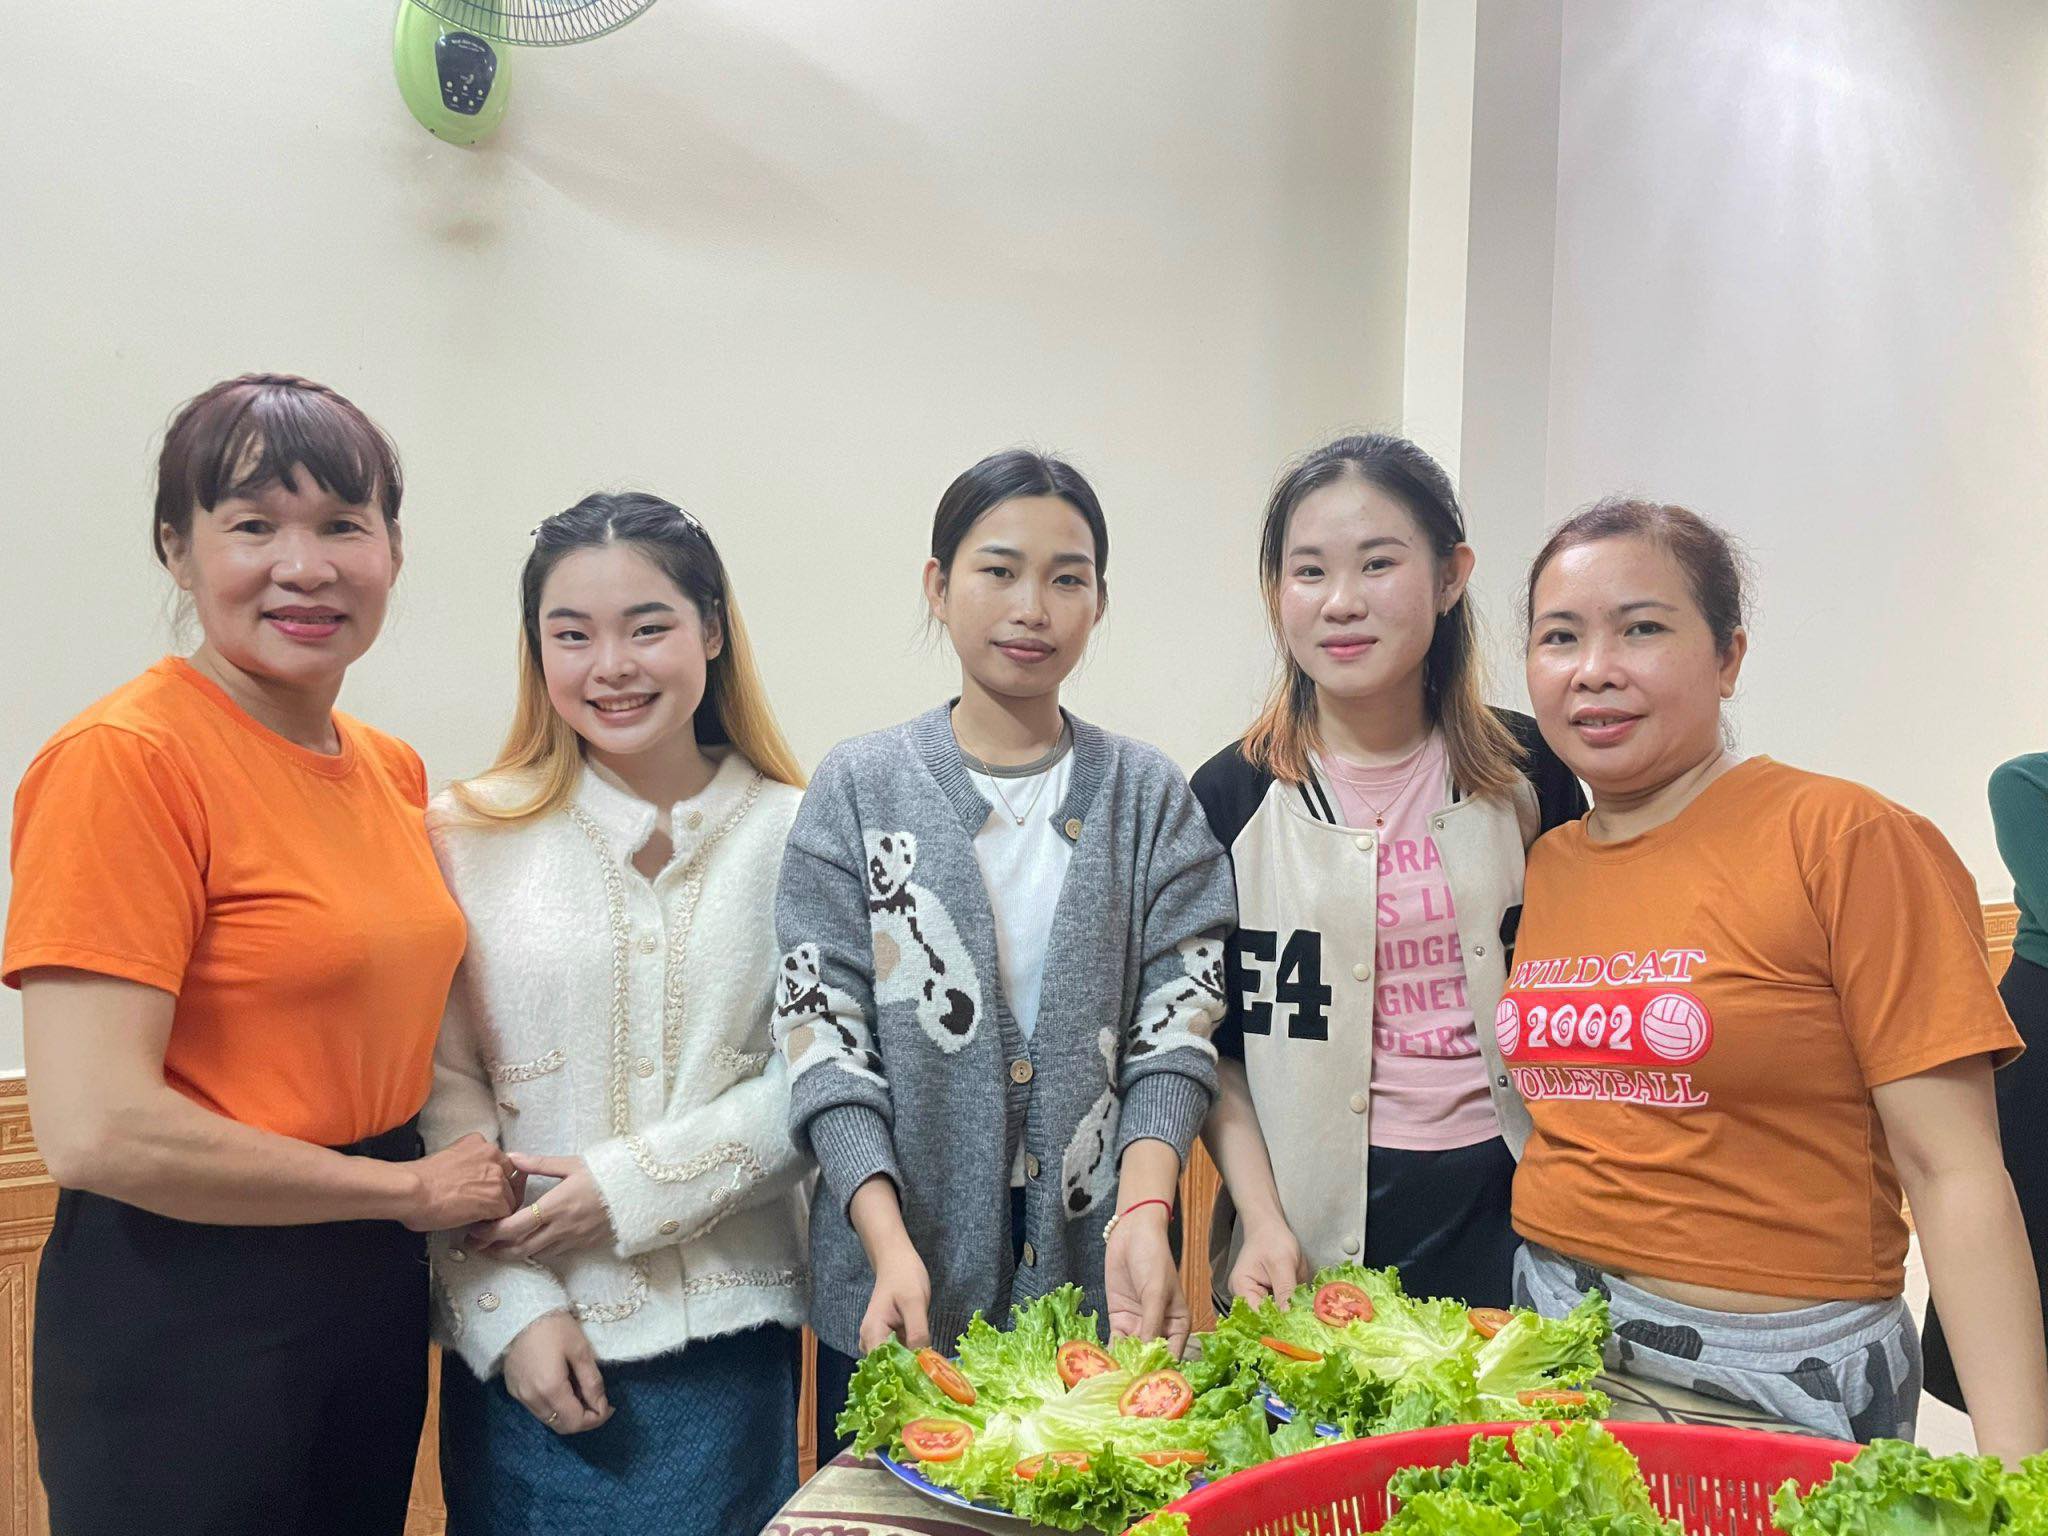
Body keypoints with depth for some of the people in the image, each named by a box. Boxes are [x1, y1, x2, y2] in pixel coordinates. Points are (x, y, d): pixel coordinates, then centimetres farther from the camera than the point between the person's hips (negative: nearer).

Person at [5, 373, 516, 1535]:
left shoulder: (395, 772, 4)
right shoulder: (126, 757, -17)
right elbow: (98, 1131, -22)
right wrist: (409, 1189, -13)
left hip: (377, 1299, 7)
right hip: (184, 1317, -7)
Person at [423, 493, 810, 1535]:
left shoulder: (795, 836, -2)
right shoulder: (469, 837, -1)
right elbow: (443, 1095, -2)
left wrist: (633, 1185, -11)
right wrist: (512, 1309, -7)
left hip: (731, 1332, 0)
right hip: (528, 1343, 0)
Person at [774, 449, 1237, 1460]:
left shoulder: (1148, 796, 3)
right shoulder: (859, 789, -1)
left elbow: (1178, 1021, -3)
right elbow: (821, 1034, -6)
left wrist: (1142, 1211, -19)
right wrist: (892, 1245, -18)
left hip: (1096, 1277, 1)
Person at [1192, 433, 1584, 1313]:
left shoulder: (1527, 771, 0)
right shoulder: (1231, 797, -4)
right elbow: (1209, 1047, 0)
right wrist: (1263, 1222, -10)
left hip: (1509, 1209, 2)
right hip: (1318, 1225, -1)